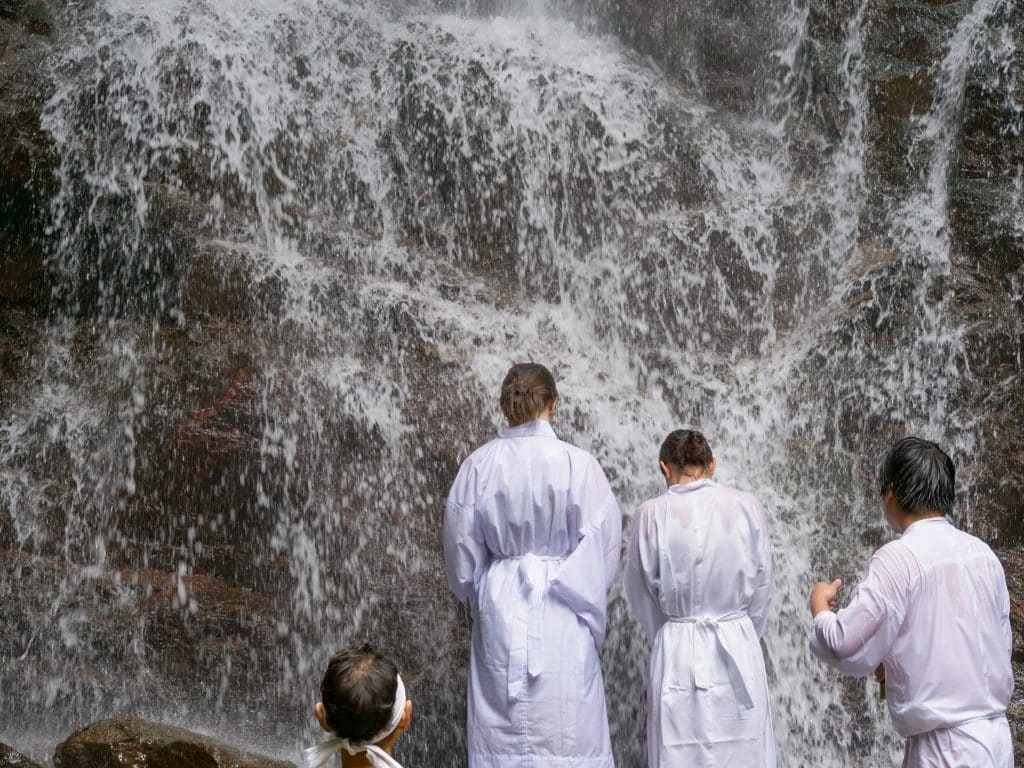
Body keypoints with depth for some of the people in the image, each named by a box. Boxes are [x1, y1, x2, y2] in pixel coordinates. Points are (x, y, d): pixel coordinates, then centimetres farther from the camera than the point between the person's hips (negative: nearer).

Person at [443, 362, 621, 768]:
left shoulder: (479, 465, -4)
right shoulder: (577, 463, -11)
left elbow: (461, 545, 4)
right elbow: (602, 542, -7)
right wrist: (585, 601, 7)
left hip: (500, 609, 2)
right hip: (560, 612, -2)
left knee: (501, 730, 10)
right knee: (565, 731, 4)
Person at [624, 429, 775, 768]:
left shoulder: (651, 514, -7)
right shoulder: (746, 507, -5)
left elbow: (641, 595, 4)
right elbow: (761, 588, 3)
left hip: (678, 656, -1)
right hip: (738, 652, 1)